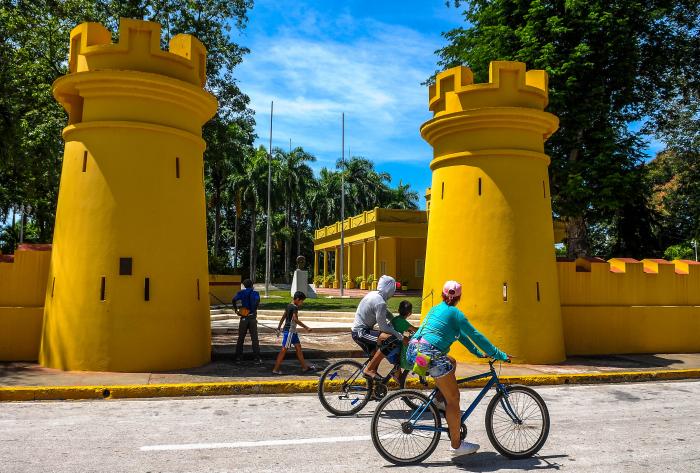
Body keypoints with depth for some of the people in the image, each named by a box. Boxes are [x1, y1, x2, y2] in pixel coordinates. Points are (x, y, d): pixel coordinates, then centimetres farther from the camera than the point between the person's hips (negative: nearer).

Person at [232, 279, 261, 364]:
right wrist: (254, 308, -4)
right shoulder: (255, 293, 1)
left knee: (241, 338, 13)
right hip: (252, 318, -1)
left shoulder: (241, 292, 3)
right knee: (254, 338, 1)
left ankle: (237, 356, 17)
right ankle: (257, 358, -2)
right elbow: (257, 301, -20)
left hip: (244, 318, 1)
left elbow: (234, 300, -13)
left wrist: (235, 309, 1)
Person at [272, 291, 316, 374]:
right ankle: (276, 369, 2)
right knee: (284, 349, -4)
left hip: (292, 331, 10)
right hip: (289, 331, -10)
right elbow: (295, 319, -29)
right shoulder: (295, 307, -17)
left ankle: (305, 367, 19)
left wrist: (279, 328, 23)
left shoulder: (289, 306, 11)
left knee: (298, 347, 13)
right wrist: (306, 328, -31)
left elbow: (283, 317, 16)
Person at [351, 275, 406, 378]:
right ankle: (369, 369, -18)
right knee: (390, 338, -26)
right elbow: (383, 327, -21)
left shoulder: (373, 294, 7)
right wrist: (401, 337, -15)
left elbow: (385, 312, 21)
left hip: (358, 330, 11)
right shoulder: (380, 302, -22)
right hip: (361, 333, -11)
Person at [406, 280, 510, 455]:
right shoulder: (455, 313, 0)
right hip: (430, 355, -8)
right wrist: (500, 355, 6)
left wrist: (478, 353, 32)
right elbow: (475, 336, 0)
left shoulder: (436, 309, 23)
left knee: (451, 362, 32)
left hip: (413, 350, 8)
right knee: (453, 398, 5)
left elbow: (460, 335, 29)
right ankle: (457, 445, 13)